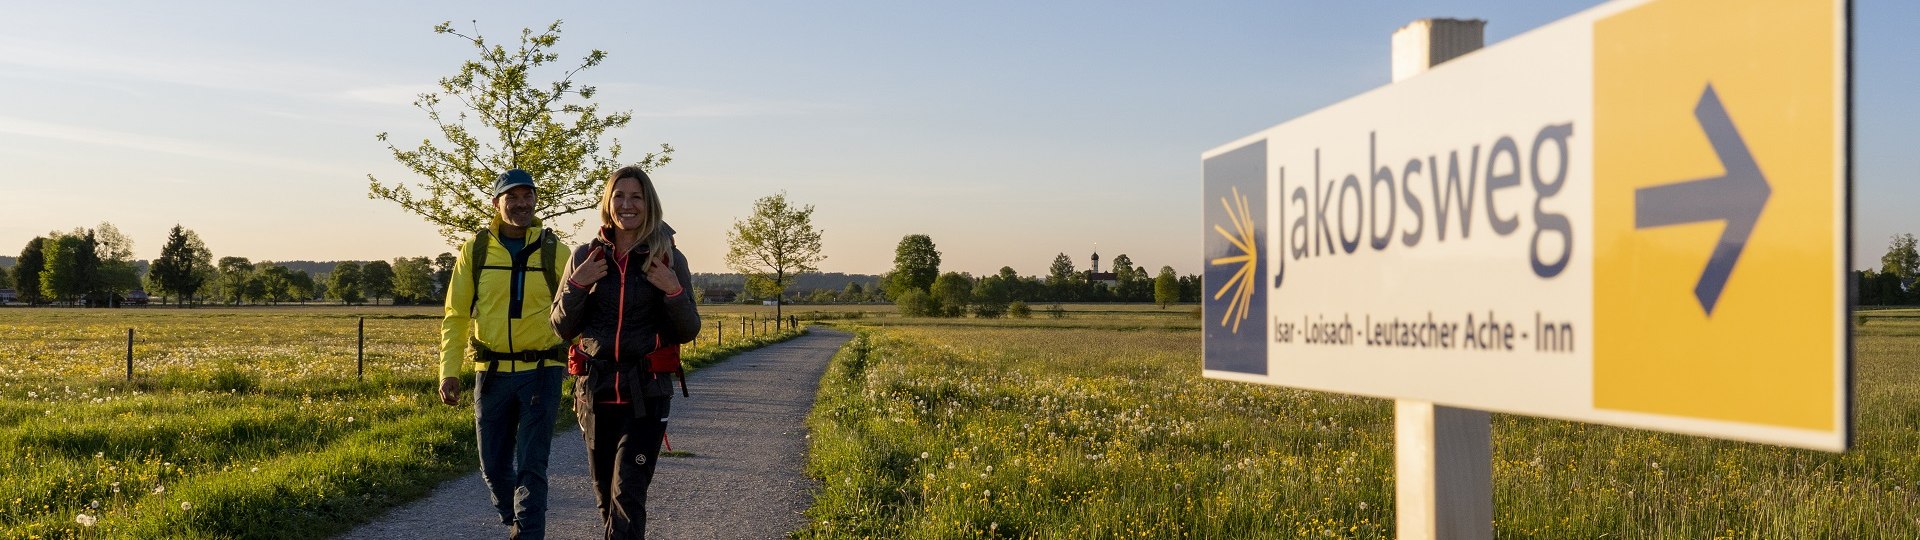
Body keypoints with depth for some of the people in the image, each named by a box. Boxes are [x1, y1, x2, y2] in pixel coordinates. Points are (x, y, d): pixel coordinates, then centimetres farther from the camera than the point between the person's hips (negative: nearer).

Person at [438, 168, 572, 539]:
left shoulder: (553, 252, 0)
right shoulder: (476, 250, 2)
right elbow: (455, 315, 6)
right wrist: (448, 372, -1)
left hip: (541, 373, -2)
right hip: (492, 373, 2)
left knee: (530, 467, -7)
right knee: (494, 467, 11)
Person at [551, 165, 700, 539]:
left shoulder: (669, 259, -1)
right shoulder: (586, 257, 4)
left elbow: (688, 333, 2)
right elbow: (563, 329, 6)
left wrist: (674, 291, -16)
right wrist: (577, 285, -10)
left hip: (646, 395, -3)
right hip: (595, 392, 3)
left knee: (628, 494, -12)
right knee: (605, 495, 13)